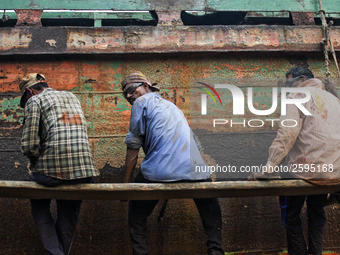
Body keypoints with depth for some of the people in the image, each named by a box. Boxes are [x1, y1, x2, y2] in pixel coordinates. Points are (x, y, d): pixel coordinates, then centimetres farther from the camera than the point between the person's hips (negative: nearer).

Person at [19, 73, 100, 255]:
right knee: (68, 217, 20)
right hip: (83, 168, 5)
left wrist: (36, 165, 11)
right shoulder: (72, 97, 22)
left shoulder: (35, 101, 2)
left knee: (39, 205, 22)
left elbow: (29, 145, -7)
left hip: (53, 170, -4)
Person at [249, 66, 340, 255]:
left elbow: (286, 135, -18)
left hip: (306, 170, -6)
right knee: (317, 213, 25)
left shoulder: (297, 97, -4)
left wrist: (269, 169, -22)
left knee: (290, 215, 12)